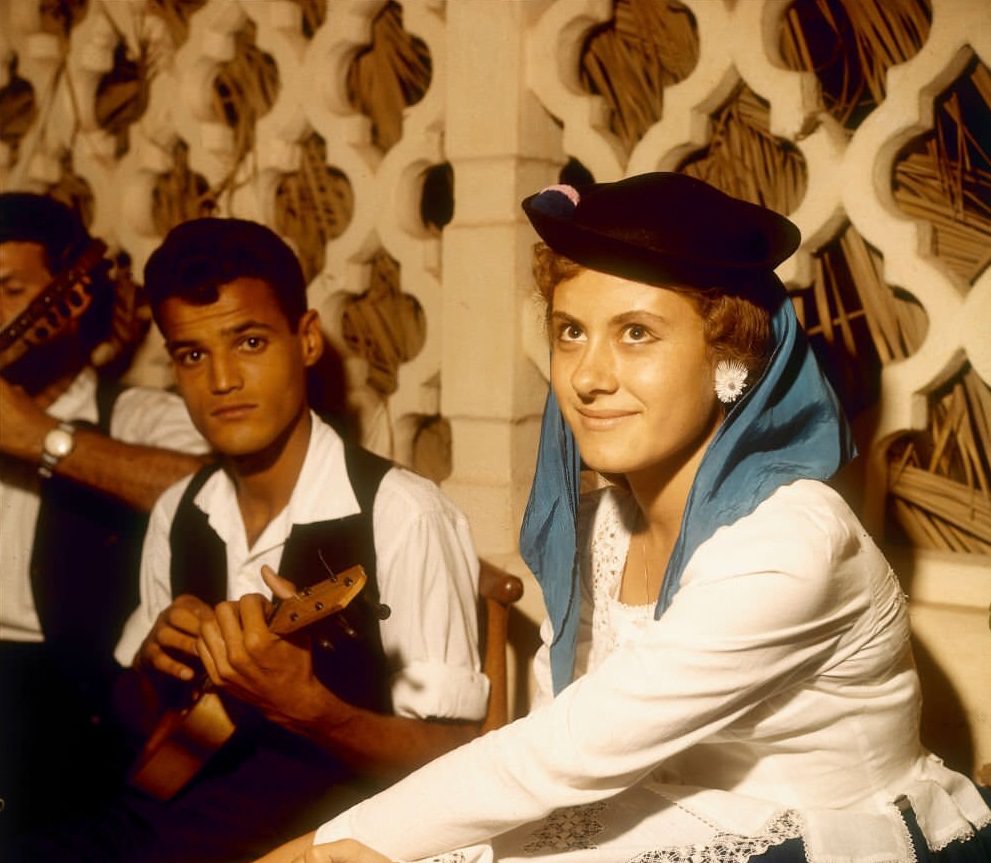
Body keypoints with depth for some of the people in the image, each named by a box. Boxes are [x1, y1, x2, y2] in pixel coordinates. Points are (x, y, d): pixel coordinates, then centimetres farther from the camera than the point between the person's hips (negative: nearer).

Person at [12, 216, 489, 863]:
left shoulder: (400, 514, -16)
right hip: (179, 802, 5)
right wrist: (153, 660, -6)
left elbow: (457, 756, -12)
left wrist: (303, 705, -28)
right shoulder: (179, 514, 5)